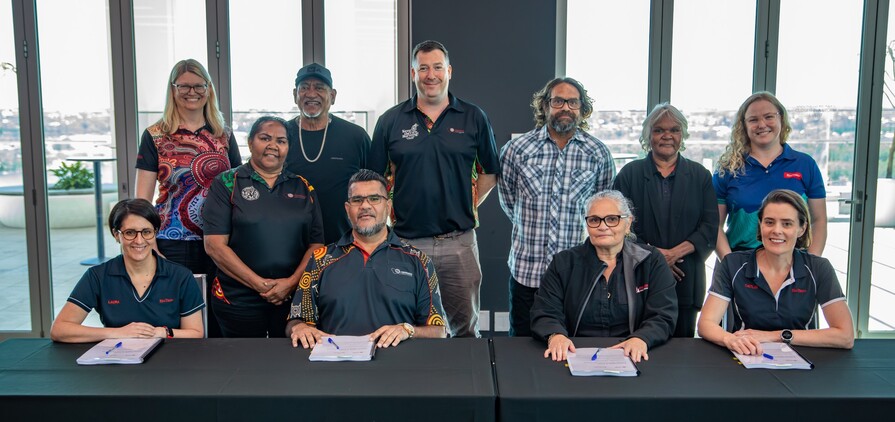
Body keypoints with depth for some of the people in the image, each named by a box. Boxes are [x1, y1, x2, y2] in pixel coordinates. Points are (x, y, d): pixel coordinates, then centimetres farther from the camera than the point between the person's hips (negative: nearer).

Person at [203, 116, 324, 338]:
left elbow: (316, 245, 5)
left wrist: (292, 282, -11)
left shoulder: (303, 188, 10)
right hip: (238, 300, -2)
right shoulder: (227, 184, 2)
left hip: (294, 298, 2)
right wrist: (260, 285, -12)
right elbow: (215, 245, -6)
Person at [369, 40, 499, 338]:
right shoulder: (390, 121, 5)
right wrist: (389, 216, 0)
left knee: (465, 329, 11)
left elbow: (489, 173, 11)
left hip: (459, 243, 0)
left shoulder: (474, 118, 5)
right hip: (406, 242, 0)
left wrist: (467, 207, 2)